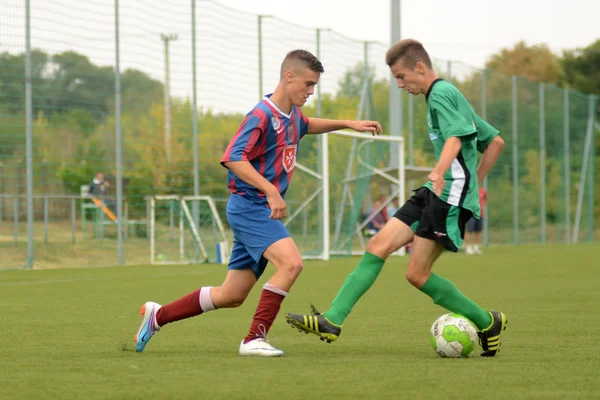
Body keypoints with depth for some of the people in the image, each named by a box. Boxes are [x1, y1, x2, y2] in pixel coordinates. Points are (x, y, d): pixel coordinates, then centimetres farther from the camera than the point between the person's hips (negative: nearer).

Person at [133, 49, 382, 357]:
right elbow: (233, 159, -26)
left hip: (265, 210, 9)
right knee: (291, 262, -28)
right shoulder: (262, 115, -16)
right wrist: (270, 190, -33)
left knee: (231, 296, 11)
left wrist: (347, 124, 29)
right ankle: (254, 339, -22)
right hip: (250, 206, -9)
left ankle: (158, 315, 26)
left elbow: (305, 126, 37)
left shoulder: (291, 115, 11)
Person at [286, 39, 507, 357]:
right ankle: (331, 321, -5)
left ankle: (488, 323, 5)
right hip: (435, 192, 10)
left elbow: (455, 137, -27)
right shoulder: (448, 95, 22)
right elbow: (495, 141, 27)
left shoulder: (440, 93, -8)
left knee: (417, 274, -9)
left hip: (452, 196, -10)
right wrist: (474, 182, 25)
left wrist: (440, 171, -46)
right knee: (379, 244, -1)